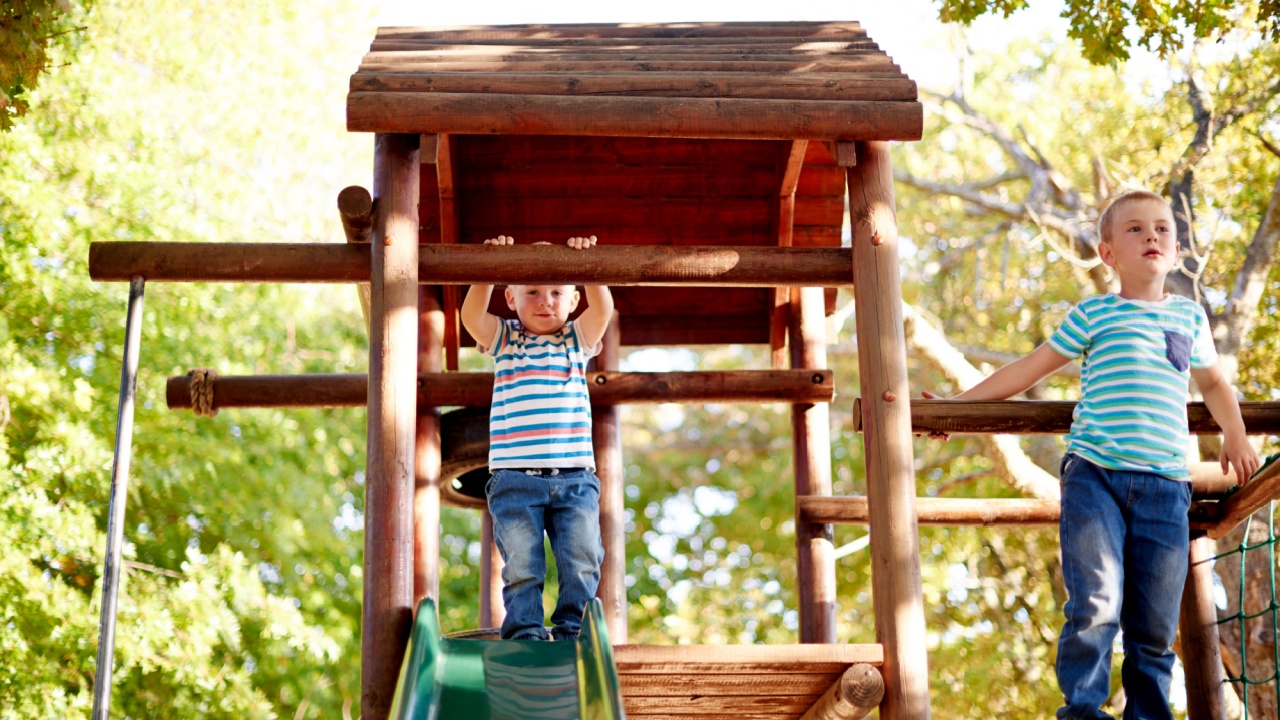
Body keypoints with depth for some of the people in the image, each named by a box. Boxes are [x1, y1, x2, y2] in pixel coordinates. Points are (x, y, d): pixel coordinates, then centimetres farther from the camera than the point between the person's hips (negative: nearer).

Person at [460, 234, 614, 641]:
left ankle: (572, 630, 3)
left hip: (575, 477, 1)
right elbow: (472, 316, -8)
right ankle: (524, 632, -1)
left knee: (581, 563, -5)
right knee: (521, 566, -5)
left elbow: (603, 309, -5)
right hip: (515, 479, -1)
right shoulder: (504, 341, 12)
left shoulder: (577, 340, 15)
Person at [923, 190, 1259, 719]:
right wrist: (956, 405, 11)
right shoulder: (1093, 315, 10)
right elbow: (1027, 369, 13)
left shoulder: (1190, 316, 19)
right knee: (1096, 607, -16)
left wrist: (1234, 435, 23)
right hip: (1094, 476, -3)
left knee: (1154, 627, 2)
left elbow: (1213, 382, 36)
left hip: (1165, 484, 3)